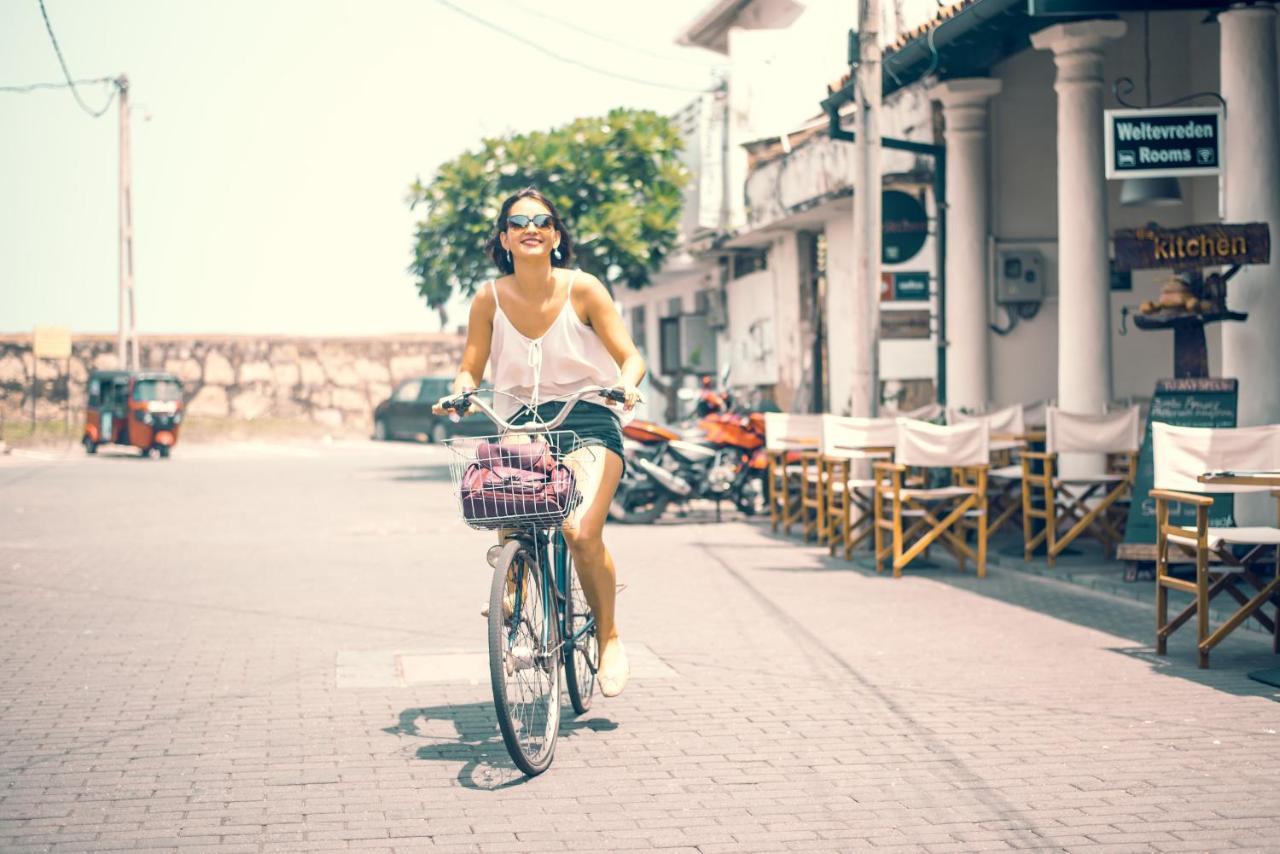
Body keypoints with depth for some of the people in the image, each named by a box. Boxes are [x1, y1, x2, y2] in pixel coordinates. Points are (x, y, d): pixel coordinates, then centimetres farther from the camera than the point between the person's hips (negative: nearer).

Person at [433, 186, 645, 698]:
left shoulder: (583, 289, -6)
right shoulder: (490, 299, -1)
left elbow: (630, 357, -6)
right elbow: (470, 369, 6)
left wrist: (626, 384, -28)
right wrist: (459, 393, -16)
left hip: (587, 423, -3)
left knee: (582, 531, -23)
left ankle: (610, 638, 0)